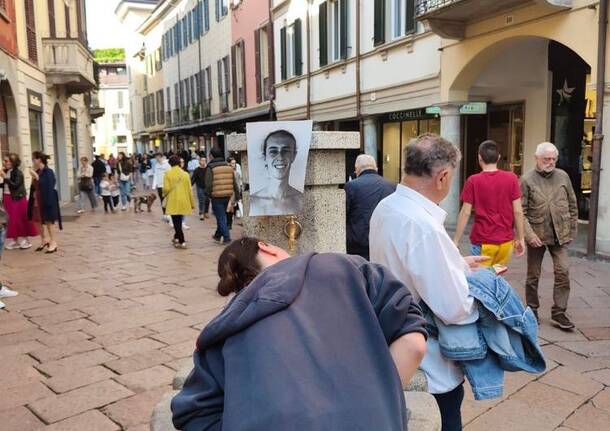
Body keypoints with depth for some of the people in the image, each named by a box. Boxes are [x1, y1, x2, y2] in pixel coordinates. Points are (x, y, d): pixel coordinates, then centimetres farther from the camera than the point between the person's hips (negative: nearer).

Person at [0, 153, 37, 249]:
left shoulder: (18, 173, -12)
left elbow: (15, 185, -20)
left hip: (17, 199, -6)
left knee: (20, 220, 0)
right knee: (12, 220, 11)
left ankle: (24, 241, 11)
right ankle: (14, 241, 19)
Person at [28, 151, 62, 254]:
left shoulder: (48, 172, -14)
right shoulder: (37, 172, 8)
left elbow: (49, 186, -23)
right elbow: (34, 187, 14)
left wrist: (36, 177, -21)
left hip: (46, 200, -8)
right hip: (37, 200, 8)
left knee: (48, 221, 0)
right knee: (37, 221, 12)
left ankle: (53, 243, 10)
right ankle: (44, 240, 28)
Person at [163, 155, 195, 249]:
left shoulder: (168, 174, -6)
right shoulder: (185, 174, 1)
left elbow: (166, 188, -12)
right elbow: (189, 189, 2)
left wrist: (165, 194, 12)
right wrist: (192, 203, 9)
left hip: (173, 201, -3)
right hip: (183, 201, 3)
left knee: (176, 221, 1)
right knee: (179, 221, 19)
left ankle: (182, 242, -4)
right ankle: (177, 237, 32)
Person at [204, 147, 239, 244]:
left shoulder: (210, 168, -10)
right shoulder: (229, 167, 6)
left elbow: (208, 184, -12)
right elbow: (234, 182, 8)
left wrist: (208, 194, 3)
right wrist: (237, 193, 13)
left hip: (216, 196, -6)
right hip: (227, 195, 6)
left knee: (220, 217, 2)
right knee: (222, 216, 20)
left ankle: (227, 237, -2)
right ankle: (218, 235, 34)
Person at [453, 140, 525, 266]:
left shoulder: (473, 181, -8)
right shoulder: (511, 178, -2)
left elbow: (465, 213, -7)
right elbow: (518, 211, -1)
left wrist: (456, 240, -1)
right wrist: (521, 238, 8)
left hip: (483, 242, -3)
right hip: (506, 241, 3)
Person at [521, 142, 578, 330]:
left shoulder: (563, 176, 5)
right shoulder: (527, 180, -5)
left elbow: (572, 204, 12)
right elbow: (521, 211, -8)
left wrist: (572, 229, 9)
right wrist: (529, 234, -16)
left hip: (560, 235, 2)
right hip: (537, 235, -2)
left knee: (563, 272, -4)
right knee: (533, 275, 9)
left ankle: (559, 313, 8)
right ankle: (532, 311, 24)